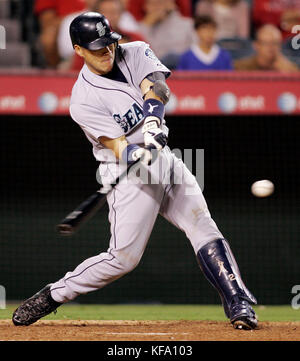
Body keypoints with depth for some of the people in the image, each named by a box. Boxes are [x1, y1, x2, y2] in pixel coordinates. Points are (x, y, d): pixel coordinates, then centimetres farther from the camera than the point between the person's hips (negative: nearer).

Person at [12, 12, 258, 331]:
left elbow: (158, 87, -20)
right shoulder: (84, 101, -17)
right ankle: (51, 296, 5)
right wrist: (137, 153, -47)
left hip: (165, 160, 5)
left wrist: (153, 118, -40)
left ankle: (238, 304, -5)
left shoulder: (135, 53, -1)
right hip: (128, 173, -5)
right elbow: (120, 148, -24)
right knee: (124, 257, -9)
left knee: (204, 229, -6)